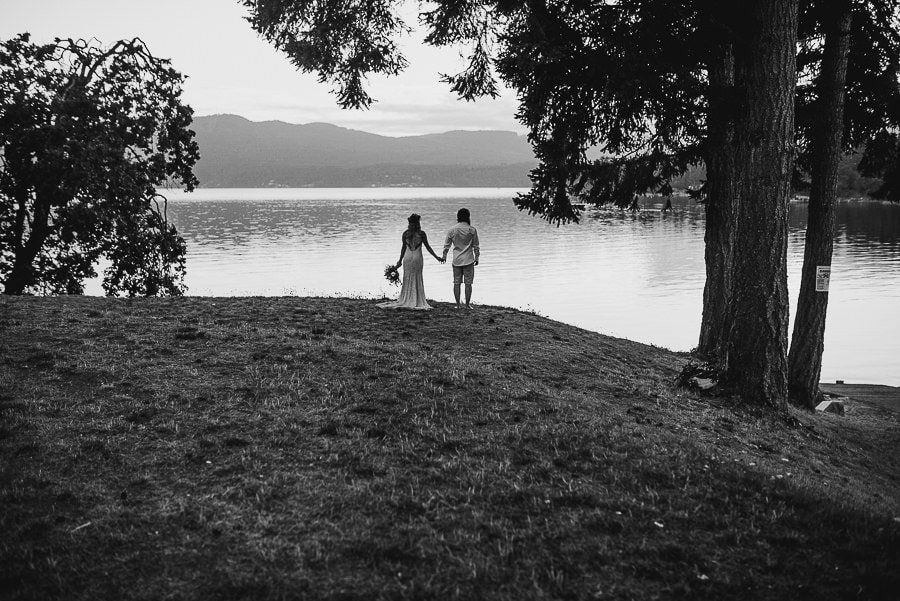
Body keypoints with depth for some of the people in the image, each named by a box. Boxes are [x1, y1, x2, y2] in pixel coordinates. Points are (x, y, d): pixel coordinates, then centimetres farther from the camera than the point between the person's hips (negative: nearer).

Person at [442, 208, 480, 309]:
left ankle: (457, 305, 9)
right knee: (468, 283, 2)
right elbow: (476, 246, 0)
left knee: (456, 283, 7)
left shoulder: (452, 230, 1)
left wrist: (444, 256, 20)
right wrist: (477, 258, 10)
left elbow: (447, 245, 7)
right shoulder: (472, 230, -5)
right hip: (468, 260, -2)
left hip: (456, 260, 2)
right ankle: (467, 304, 4)